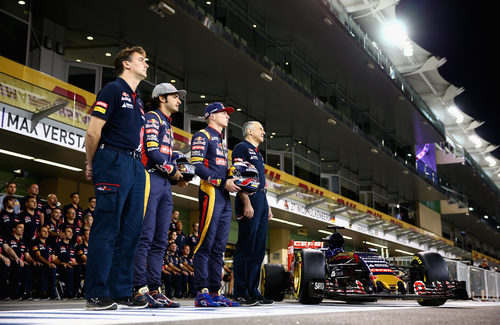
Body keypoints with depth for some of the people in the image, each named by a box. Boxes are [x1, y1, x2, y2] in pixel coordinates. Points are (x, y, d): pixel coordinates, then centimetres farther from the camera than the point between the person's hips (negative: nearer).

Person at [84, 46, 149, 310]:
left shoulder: (137, 100, 25)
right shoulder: (113, 90, -1)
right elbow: (93, 132, -7)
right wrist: (91, 165, 0)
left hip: (136, 166, 9)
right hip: (113, 162, -8)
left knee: (130, 231, 5)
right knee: (106, 229, -9)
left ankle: (122, 293, 9)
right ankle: (96, 294, -6)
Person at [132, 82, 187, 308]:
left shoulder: (168, 125, 28)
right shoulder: (152, 117, 0)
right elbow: (153, 152, -14)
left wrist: (177, 176, 8)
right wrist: (174, 172, -4)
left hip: (165, 184, 9)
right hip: (150, 179, -9)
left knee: (160, 239, 5)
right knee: (145, 236, -13)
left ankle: (154, 289, 6)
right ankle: (140, 289, -13)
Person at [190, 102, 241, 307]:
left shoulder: (221, 142, 28)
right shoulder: (202, 136, 0)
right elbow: (197, 166, -12)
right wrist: (223, 182, -15)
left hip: (224, 197, 9)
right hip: (211, 192, -9)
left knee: (219, 248, 6)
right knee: (206, 244, -11)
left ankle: (214, 292, 8)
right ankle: (201, 293, -11)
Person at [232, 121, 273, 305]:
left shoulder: (257, 153, 26)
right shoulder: (241, 148, -2)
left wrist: (267, 206, 21)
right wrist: (247, 203, -21)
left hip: (261, 202, 10)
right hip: (249, 201, -9)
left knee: (258, 249, 8)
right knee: (245, 248, -9)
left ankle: (253, 292, 12)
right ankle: (241, 294, -7)